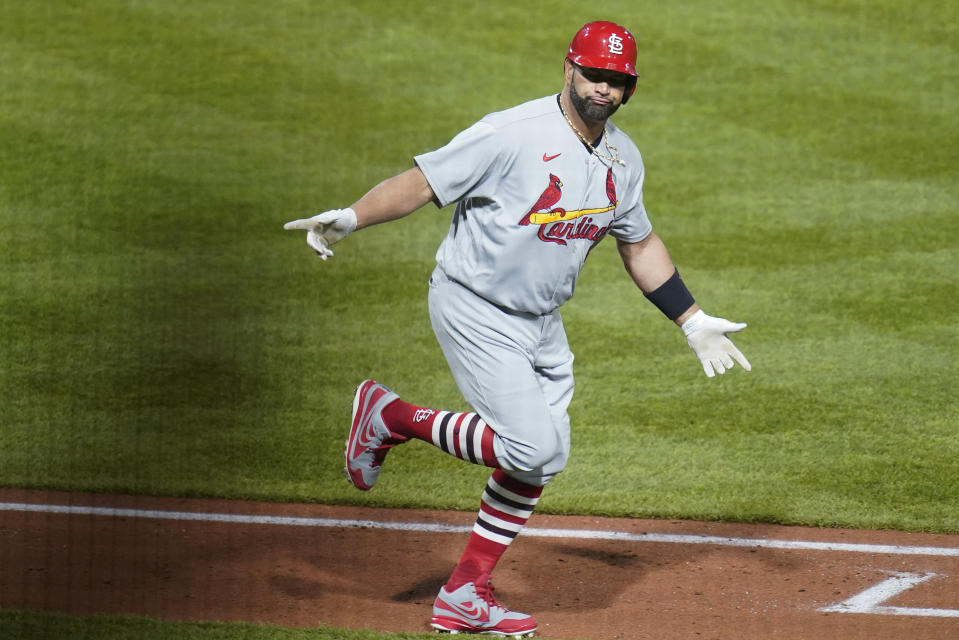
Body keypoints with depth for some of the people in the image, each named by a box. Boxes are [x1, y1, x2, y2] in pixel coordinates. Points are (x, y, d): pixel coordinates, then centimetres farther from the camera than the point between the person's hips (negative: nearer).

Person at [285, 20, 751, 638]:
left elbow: (639, 244, 16)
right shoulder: (514, 134, -21)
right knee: (534, 445, -18)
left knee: (541, 457, 7)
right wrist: (352, 217, -34)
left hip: (541, 321, 8)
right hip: (475, 312, -8)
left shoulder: (623, 158, 2)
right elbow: (423, 181, -21)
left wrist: (694, 321, 16)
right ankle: (392, 416, 1)